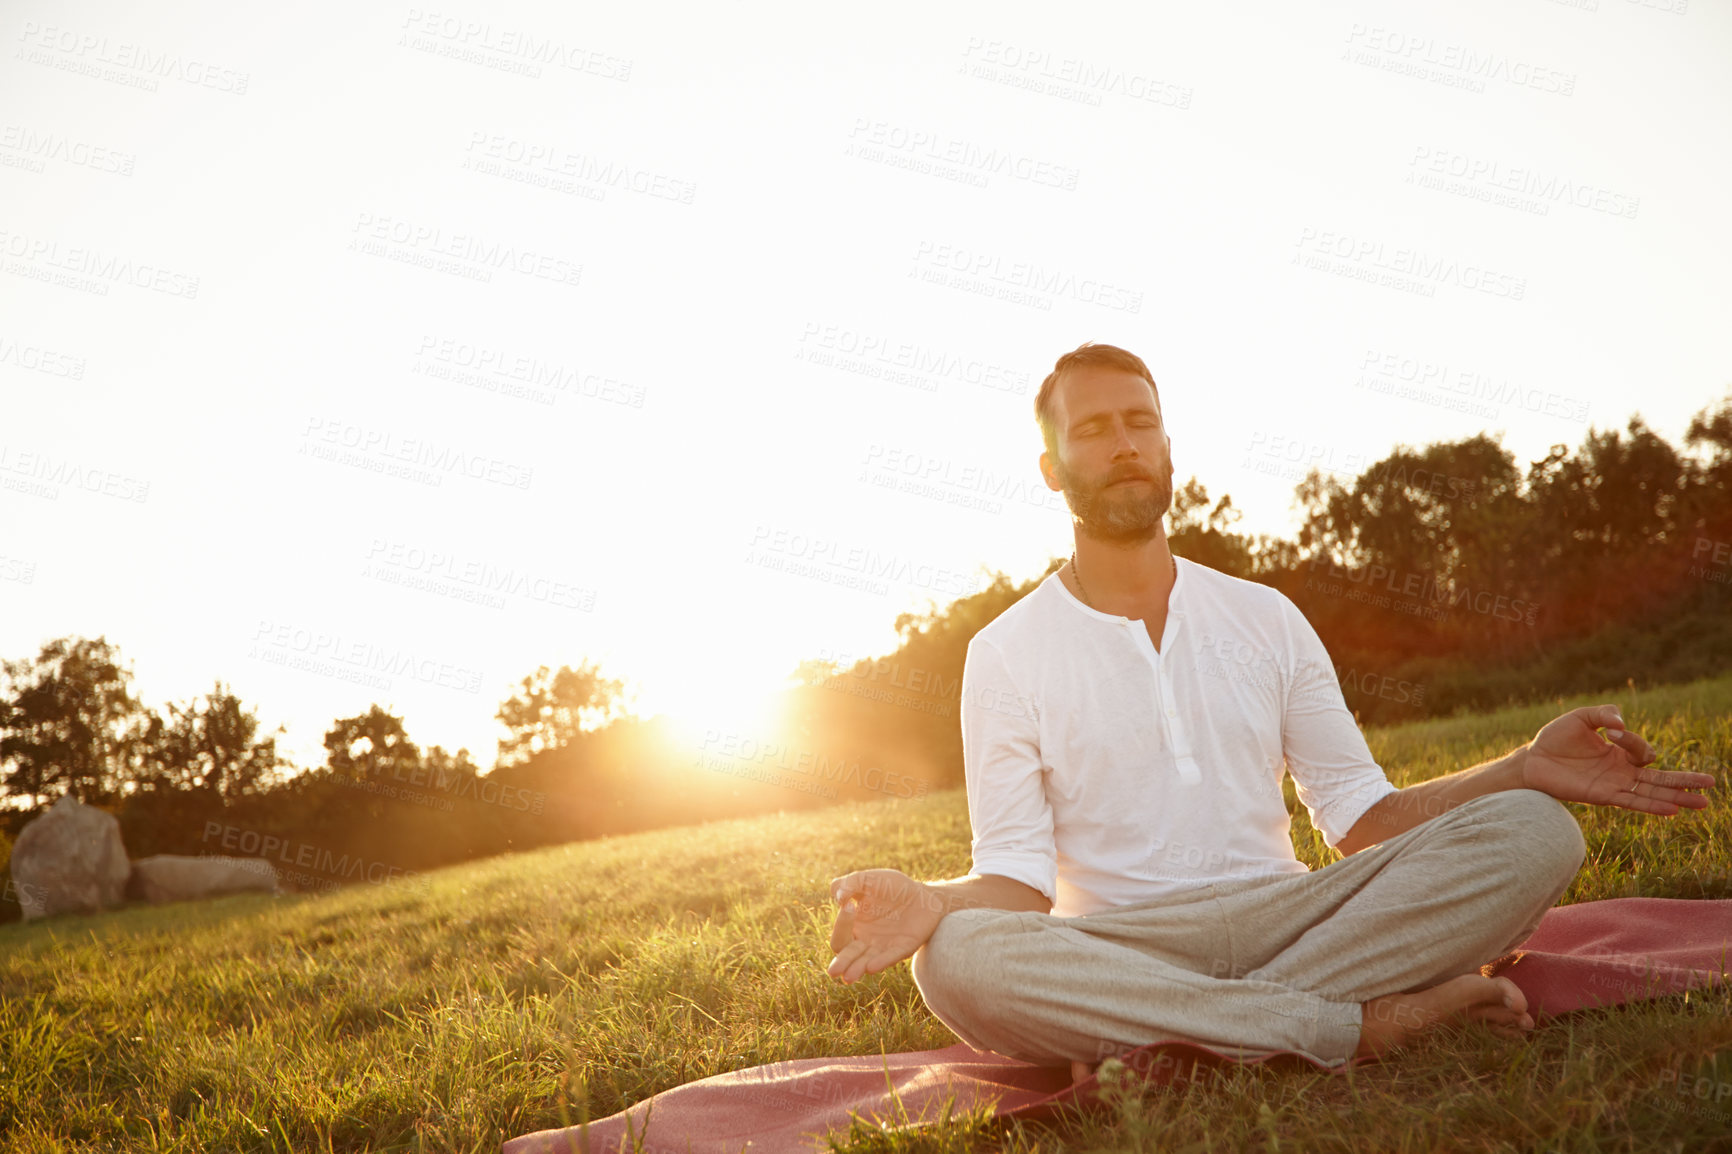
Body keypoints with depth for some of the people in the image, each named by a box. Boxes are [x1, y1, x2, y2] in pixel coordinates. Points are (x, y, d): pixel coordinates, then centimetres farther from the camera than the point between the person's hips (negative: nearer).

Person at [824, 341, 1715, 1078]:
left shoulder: (1264, 618, 13)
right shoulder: (1006, 655, 3)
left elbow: (1362, 816, 11)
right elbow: (1019, 877, -3)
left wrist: (1525, 769, -4)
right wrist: (932, 901, -27)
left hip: (1284, 917, 3)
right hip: (1115, 947, -2)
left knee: (1530, 832, -19)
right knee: (957, 959, -36)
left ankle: (1161, 1041, -25)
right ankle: (1352, 1022, -26)